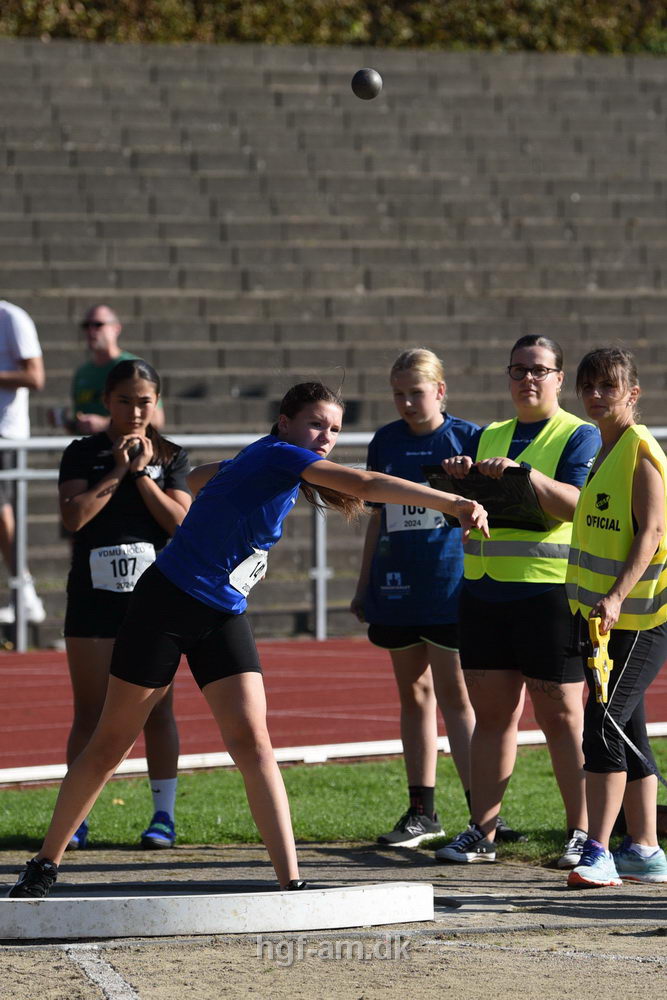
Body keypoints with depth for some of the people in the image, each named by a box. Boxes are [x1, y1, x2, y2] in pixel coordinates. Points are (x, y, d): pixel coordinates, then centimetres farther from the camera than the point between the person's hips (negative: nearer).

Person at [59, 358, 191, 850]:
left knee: (156, 709, 3)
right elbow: (74, 515, -10)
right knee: (90, 713, 0)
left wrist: (142, 473, -12)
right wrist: (118, 471, -11)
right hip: (95, 593, 0)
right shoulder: (84, 454, 4)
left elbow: (179, 519, -6)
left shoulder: (171, 458, 6)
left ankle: (164, 814, 9)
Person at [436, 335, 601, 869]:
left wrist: (522, 473, -26)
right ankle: (483, 831, 6)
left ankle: (582, 832, -2)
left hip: (548, 589, -6)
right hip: (484, 587, 6)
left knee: (560, 714, -5)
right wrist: (459, 480, -5)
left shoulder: (579, 435, 1)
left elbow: (576, 505, -14)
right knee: (491, 712, 5)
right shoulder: (490, 437, 19)